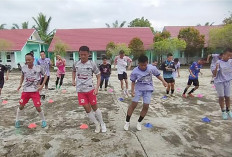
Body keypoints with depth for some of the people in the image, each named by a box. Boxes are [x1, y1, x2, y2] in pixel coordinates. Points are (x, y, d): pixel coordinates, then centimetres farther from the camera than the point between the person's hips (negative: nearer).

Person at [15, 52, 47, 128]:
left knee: (38, 107, -3)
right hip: (25, 90, 3)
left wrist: (42, 85, -9)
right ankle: (17, 120, 35)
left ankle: (43, 120, 20)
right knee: (21, 106, 11)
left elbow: (45, 76, 0)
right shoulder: (23, 68, -3)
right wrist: (20, 84, 4)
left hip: (35, 91, -3)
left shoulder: (39, 68, -13)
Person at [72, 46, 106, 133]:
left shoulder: (92, 64, -9)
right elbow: (74, 71, 24)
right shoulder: (76, 64, 0)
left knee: (94, 107, 8)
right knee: (87, 109, 5)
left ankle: (102, 123, 29)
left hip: (90, 89, -3)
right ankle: (97, 124, 24)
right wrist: (73, 80, 8)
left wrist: (96, 88, -13)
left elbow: (98, 76, -3)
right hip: (80, 91, 3)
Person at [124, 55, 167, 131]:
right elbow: (133, 82, -4)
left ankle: (139, 122, 19)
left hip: (148, 89, 2)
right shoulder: (135, 71, -16)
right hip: (138, 89, -1)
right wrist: (132, 91, -13)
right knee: (133, 104, -4)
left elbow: (157, 75, 6)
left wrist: (163, 81, -2)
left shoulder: (152, 68, -12)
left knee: (146, 106, -3)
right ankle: (127, 122, 13)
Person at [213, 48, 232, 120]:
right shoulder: (219, 62, -13)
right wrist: (216, 68, -31)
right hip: (219, 82, -3)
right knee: (221, 97, 4)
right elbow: (215, 74, -15)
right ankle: (223, 111, 20)